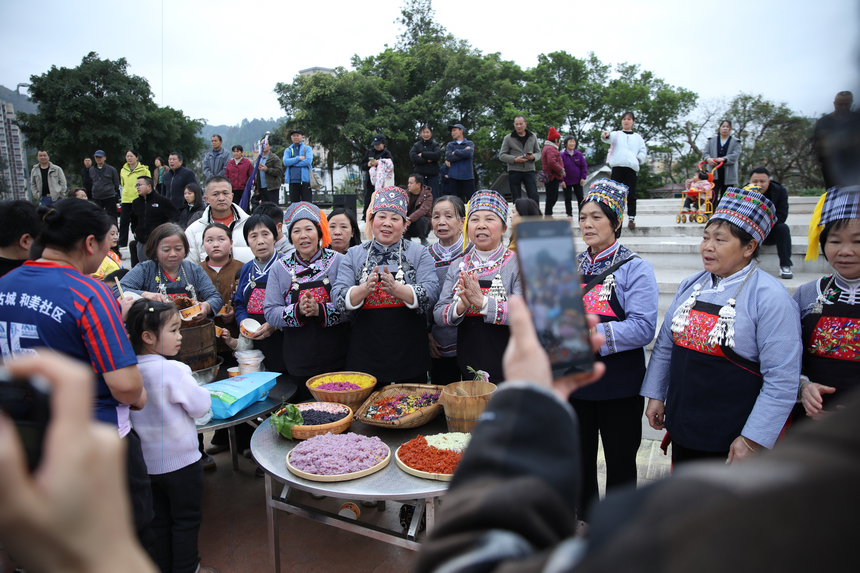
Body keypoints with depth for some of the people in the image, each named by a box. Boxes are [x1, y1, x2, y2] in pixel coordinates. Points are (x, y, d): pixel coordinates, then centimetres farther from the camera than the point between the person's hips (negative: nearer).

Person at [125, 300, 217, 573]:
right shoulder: (173, 371, -25)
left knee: (159, 519, 20)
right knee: (186, 519, 12)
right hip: (180, 460, -6)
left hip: (146, 460, 6)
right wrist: (201, 392, 0)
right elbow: (201, 406, -19)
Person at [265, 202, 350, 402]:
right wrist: (297, 310, -17)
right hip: (298, 363, 1)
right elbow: (271, 313, 0)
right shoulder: (280, 268, 4)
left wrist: (320, 310, -22)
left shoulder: (338, 262, -2)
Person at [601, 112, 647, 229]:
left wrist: (638, 159, -6)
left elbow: (643, 151, 15)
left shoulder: (638, 137, 21)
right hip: (617, 166, -1)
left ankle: (632, 218, 3)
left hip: (631, 167, 1)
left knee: (631, 195, 0)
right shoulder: (616, 134, 13)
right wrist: (605, 135, -35)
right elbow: (610, 138, -10)